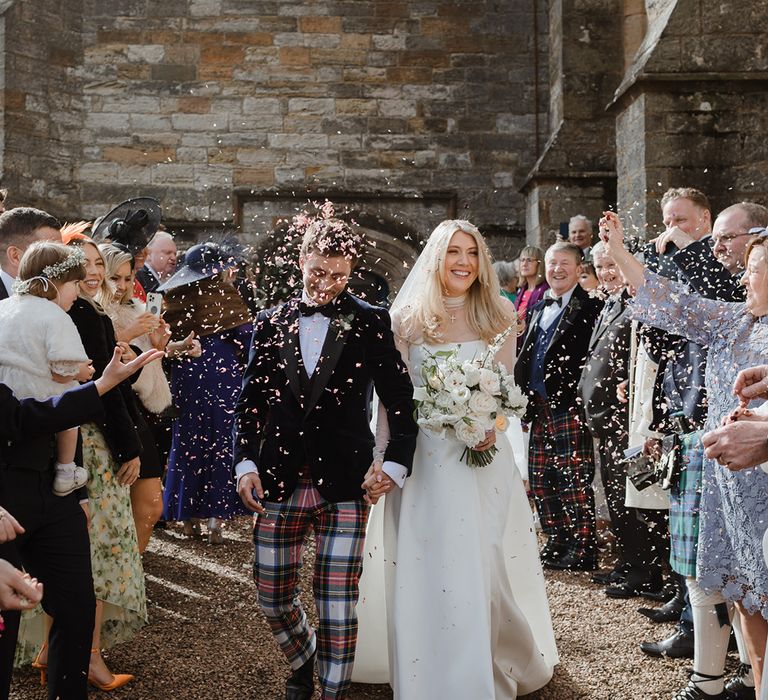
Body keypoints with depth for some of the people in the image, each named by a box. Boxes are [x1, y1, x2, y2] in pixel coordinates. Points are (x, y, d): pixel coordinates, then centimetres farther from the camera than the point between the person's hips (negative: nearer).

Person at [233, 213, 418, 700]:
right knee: (273, 598, 12)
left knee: (338, 605, 0)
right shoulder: (271, 323, 8)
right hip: (279, 485, 3)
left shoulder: (371, 322, 1)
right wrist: (245, 462, 1)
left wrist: (396, 463, -7)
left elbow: (400, 400, 2)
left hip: (345, 487, -3)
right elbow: (251, 401, 10)